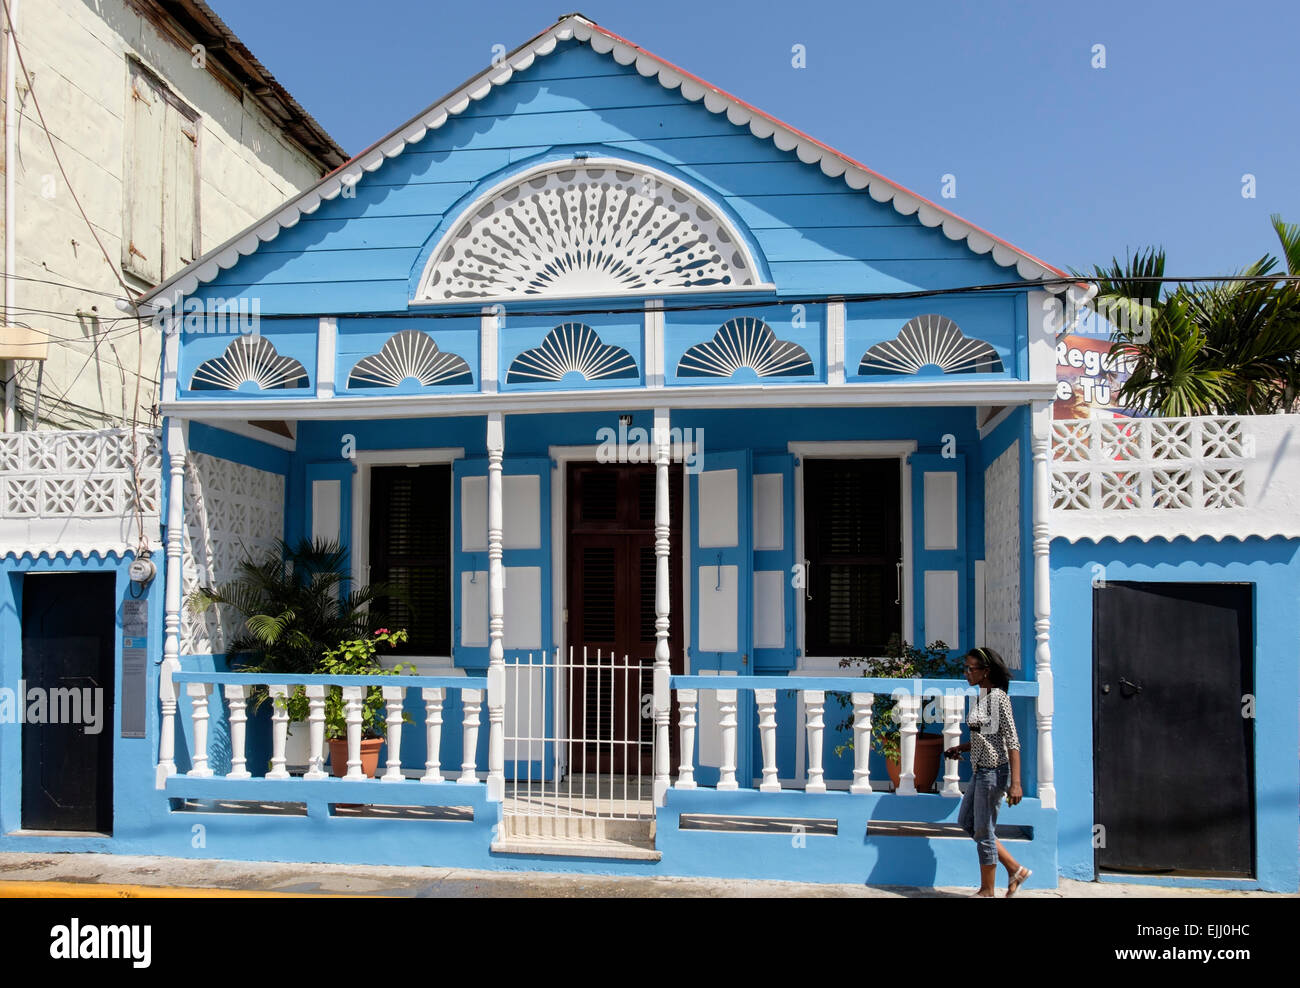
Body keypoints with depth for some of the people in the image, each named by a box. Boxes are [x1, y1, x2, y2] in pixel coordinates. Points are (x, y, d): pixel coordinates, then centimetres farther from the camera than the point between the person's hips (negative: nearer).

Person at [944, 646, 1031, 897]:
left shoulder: (998, 697, -16)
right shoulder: (981, 697, 10)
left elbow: (1012, 741, -19)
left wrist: (1015, 783, -23)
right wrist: (960, 748, 8)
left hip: (994, 771, -10)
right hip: (980, 770, 10)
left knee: (983, 831, 1)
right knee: (967, 821, 17)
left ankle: (987, 891, 16)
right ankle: (1016, 869, 23)